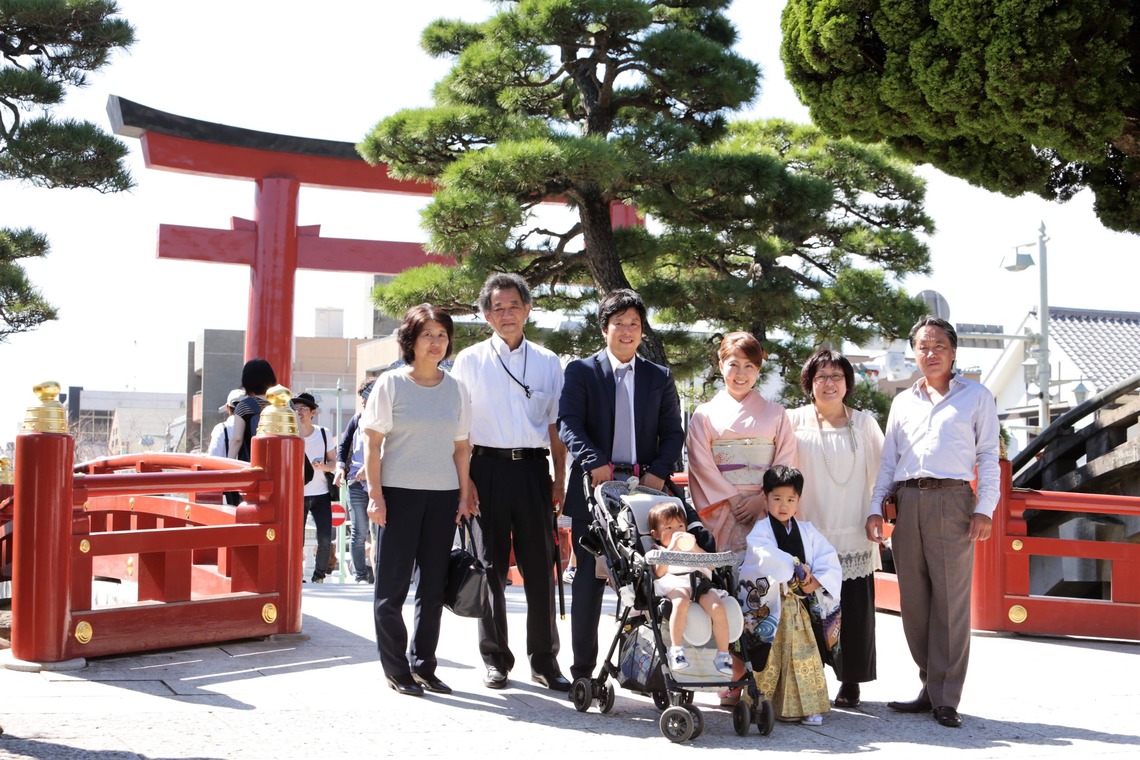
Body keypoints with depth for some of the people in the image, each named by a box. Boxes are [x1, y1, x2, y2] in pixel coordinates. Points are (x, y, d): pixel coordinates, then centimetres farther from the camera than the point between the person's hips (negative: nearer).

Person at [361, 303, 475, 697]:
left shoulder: (455, 389, 8)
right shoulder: (391, 384, -2)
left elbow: (461, 448, 11)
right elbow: (373, 444, -4)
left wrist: (463, 498, 5)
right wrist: (375, 496, -10)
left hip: (443, 496, 4)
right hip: (398, 493, -4)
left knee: (434, 586, 8)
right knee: (393, 584, 1)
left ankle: (423, 666, 19)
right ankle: (397, 670, 12)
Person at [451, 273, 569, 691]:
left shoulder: (548, 362, 11)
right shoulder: (470, 360, 6)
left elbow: (555, 425, 12)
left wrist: (559, 480, 5)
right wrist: (464, 480, -5)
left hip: (533, 469, 1)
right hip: (488, 468, -1)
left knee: (540, 566, 2)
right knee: (491, 566, 3)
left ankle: (544, 659, 12)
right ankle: (495, 658, 14)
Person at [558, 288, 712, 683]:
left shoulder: (659, 377, 13)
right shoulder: (581, 372, 5)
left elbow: (673, 432, 10)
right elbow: (568, 424, -5)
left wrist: (658, 472, -7)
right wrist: (595, 462, -20)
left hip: (646, 486, 2)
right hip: (595, 487, -2)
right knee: (589, 579, 4)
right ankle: (582, 669, 13)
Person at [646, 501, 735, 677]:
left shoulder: (691, 549, 33)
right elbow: (659, 572, 0)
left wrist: (695, 548, 3)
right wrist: (672, 548, -5)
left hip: (699, 582, 3)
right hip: (675, 584, -3)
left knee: (717, 606, -28)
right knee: (681, 601, -41)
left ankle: (723, 654, -20)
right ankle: (676, 650, -40)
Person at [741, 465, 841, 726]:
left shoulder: (807, 531, 11)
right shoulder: (761, 530, -3)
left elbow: (830, 561, 6)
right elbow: (765, 555, -23)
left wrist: (816, 582, -11)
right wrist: (795, 568, -21)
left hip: (797, 605, 4)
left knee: (802, 655, 4)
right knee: (766, 658, -2)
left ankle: (806, 707, 11)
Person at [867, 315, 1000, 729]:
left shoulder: (977, 396, 11)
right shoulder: (903, 401, 20)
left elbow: (988, 456, 5)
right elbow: (888, 459, 19)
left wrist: (985, 508, -6)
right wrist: (875, 506, 8)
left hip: (952, 500, -4)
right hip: (906, 502, 4)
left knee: (951, 601, -7)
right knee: (914, 600, 4)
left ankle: (945, 698, -3)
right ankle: (930, 687, 12)